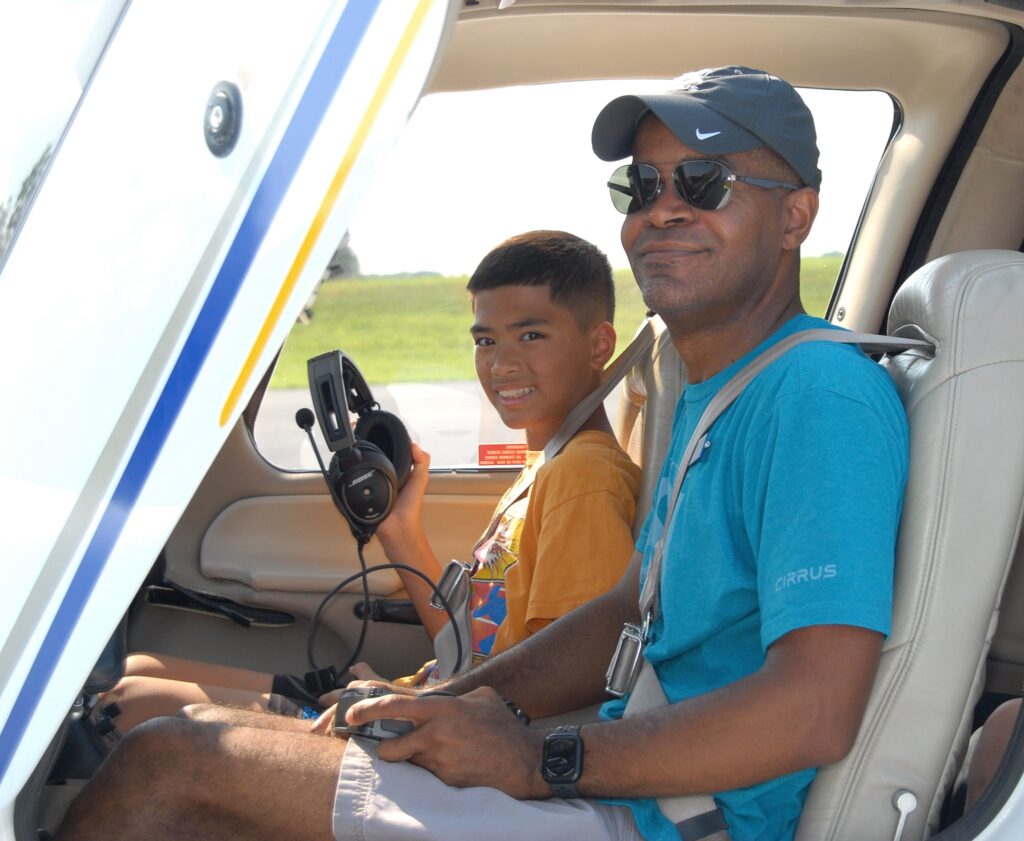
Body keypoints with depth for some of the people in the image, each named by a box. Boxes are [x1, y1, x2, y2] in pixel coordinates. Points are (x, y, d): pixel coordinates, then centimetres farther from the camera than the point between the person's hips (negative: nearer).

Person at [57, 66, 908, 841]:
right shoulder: (710, 396, 15)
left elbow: (815, 714, -27)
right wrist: (450, 705, 6)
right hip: (635, 770, 10)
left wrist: (537, 761, -19)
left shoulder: (822, 397, -18)